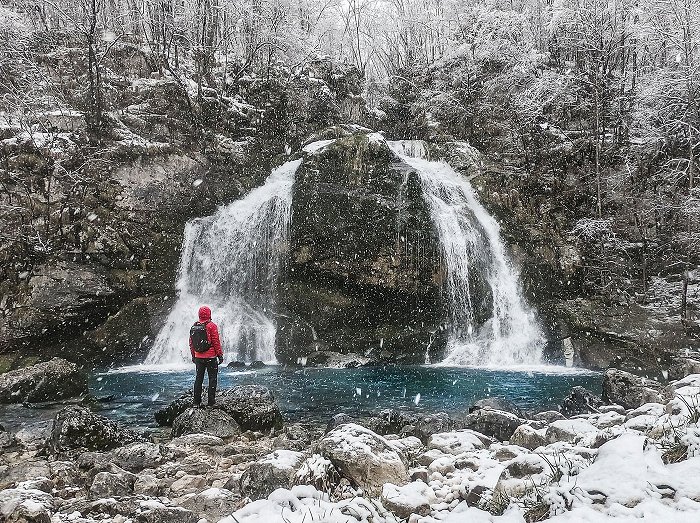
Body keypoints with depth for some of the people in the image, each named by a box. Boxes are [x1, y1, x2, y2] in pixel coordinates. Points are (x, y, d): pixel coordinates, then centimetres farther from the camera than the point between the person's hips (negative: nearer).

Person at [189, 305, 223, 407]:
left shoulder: (194, 327, 6)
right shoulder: (211, 326, -10)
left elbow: (191, 343, 11)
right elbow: (216, 342, -11)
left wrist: (193, 356, 19)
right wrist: (220, 355, -5)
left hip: (198, 357, 5)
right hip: (210, 357, -5)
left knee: (198, 379, 12)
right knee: (212, 379, 2)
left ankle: (197, 402, 13)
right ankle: (210, 402, 0)